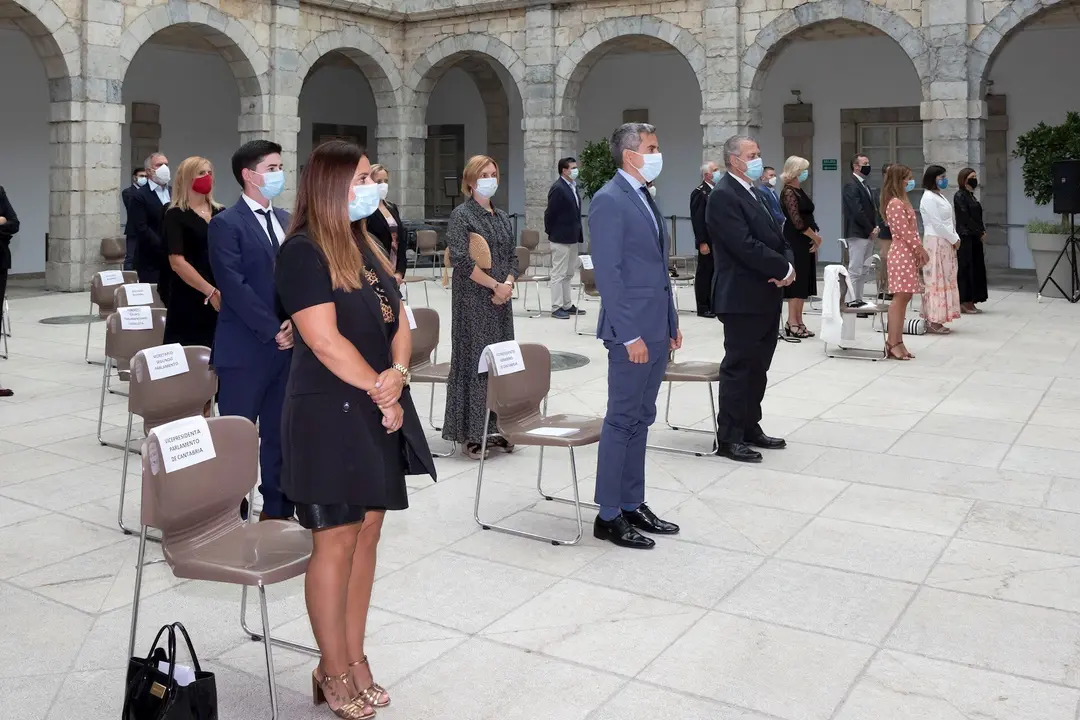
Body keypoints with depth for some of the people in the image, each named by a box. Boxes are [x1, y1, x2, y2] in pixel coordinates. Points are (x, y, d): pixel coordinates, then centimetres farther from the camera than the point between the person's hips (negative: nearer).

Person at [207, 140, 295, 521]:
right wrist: (272, 330, -14)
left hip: (288, 345, 6)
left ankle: (277, 511, 23)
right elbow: (234, 288, -14)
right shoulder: (226, 224, -7)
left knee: (280, 433, 12)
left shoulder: (286, 220, 14)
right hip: (245, 348, -6)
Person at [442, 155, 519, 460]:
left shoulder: (502, 218, 16)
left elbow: (513, 258, 14)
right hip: (473, 301, -7)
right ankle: (470, 433, 2)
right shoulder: (462, 215, -5)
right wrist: (495, 285, -13)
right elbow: (461, 259, -15)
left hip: (501, 301, 7)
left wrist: (508, 285, -6)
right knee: (473, 360, -4)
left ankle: (495, 429, 14)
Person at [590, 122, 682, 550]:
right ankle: (608, 516, 7)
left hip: (657, 330, 9)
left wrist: (672, 323, 17)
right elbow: (607, 273, -18)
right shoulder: (609, 201, -12)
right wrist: (629, 335, -20)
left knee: (640, 420, 14)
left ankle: (633, 505, 23)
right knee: (622, 421, -2)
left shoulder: (645, 198, 16)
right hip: (632, 333, -9)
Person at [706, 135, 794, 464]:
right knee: (738, 368, -2)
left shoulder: (755, 194, 17)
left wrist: (788, 266, -5)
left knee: (758, 367, 14)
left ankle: (750, 428, 25)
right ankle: (729, 438, 6)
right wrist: (784, 269, -14)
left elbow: (777, 237, 16)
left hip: (767, 296, 9)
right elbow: (745, 245, -22)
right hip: (742, 298, -9)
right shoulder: (723, 195, -13)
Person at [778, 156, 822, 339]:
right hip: (795, 242, -9)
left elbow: (808, 217, 16)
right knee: (796, 281, -7)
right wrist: (816, 237, -9)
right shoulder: (788, 192, -12)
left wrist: (815, 238, 1)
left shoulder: (800, 191, 15)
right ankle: (792, 323, -2)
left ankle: (798, 321, 13)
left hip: (806, 242, 9)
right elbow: (797, 221, -19)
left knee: (804, 282, 9)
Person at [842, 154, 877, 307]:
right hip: (857, 233, -10)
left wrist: (873, 228, 5)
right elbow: (857, 211, -18)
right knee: (855, 269, -7)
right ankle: (851, 300, -3)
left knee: (864, 269, 11)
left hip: (867, 234, 10)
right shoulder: (851, 185, -11)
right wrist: (870, 229, -13)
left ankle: (858, 299, 16)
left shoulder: (864, 185, 19)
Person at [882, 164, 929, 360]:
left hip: (908, 254, 10)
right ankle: (893, 343, -8)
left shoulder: (903, 202, 19)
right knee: (900, 297, -10)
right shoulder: (895, 203, -14)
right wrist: (921, 249, -11)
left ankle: (897, 342, 10)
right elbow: (904, 231, -18)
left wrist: (918, 252, 12)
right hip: (901, 255, -10)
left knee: (904, 297, 8)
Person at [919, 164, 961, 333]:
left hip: (945, 243, 10)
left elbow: (949, 221, 17)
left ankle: (936, 319, 11)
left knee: (945, 280, 8)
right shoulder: (929, 198, -12)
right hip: (936, 242, -10)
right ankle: (932, 321, -6)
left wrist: (955, 238, 4)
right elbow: (937, 224, -17)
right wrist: (954, 239, -10)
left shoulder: (939, 196, 17)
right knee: (936, 280, -8)